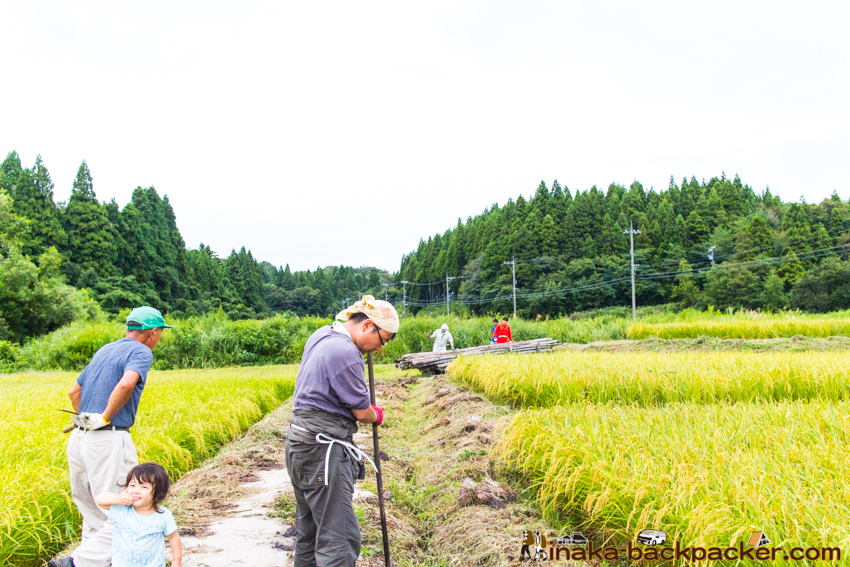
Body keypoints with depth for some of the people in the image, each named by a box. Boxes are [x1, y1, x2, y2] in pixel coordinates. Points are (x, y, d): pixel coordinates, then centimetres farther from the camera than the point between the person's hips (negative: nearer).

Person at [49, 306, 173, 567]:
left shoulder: (103, 350, 19)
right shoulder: (141, 352, -6)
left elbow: (74, 392, 27)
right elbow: (126, 384, -27)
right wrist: (105, 418, -17)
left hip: (79, 438, 9)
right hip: (109, 441, -9)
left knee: (95, 514, 18)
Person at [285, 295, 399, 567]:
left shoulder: (321, 335, 10)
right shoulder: (345, 353, -20)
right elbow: (362, 412, -11)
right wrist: (377, 415, 9)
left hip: (300, 441, 11)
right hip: (323, 449, -10)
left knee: (309, 531, 19)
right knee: (339, 539, -10)